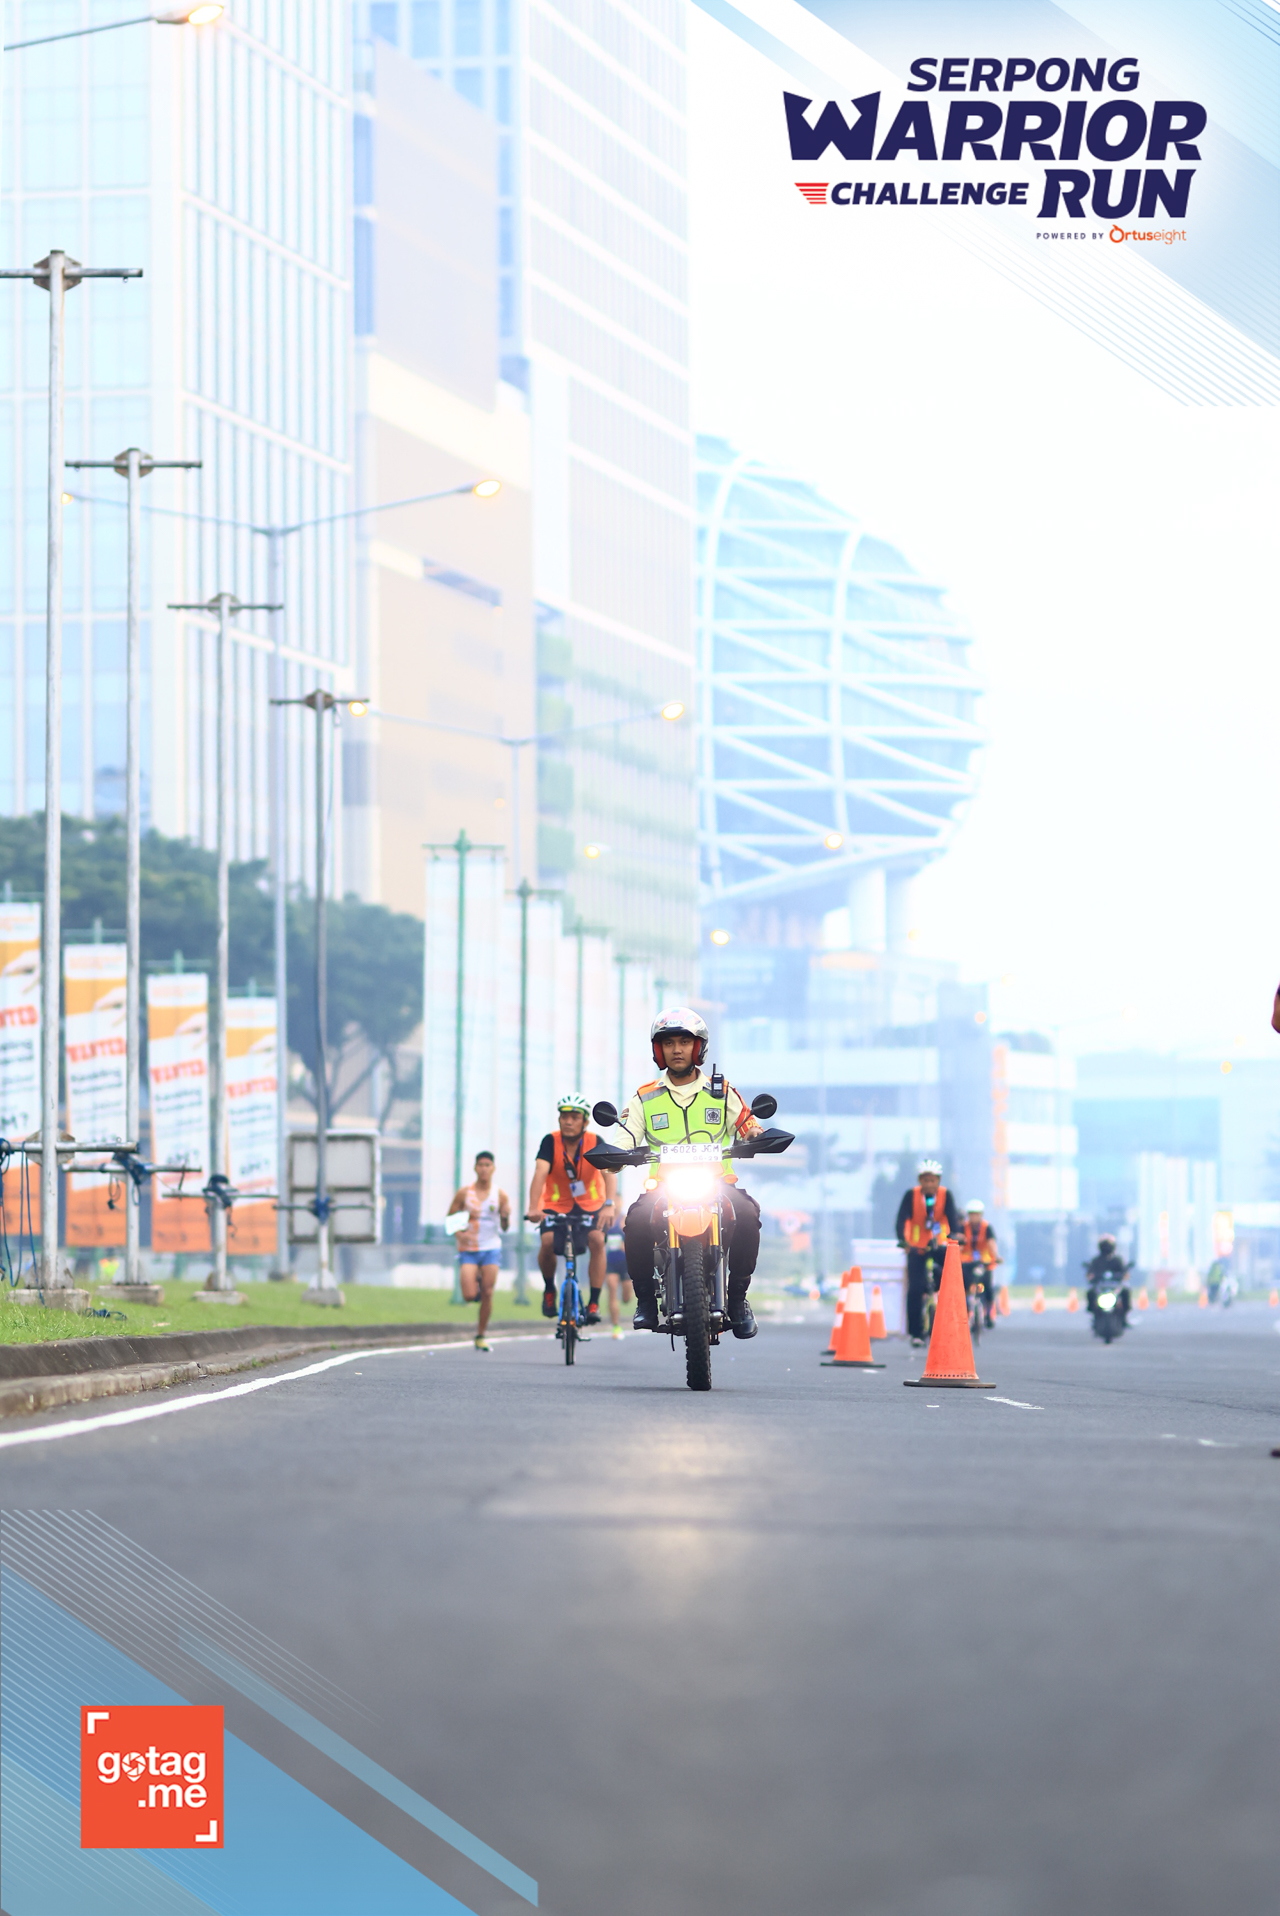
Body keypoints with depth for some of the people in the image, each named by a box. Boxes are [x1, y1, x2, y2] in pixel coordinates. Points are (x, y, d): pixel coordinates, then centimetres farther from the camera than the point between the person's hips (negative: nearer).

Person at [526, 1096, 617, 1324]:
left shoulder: (594, 1142, -17)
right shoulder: (551, 1141, -18)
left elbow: (609, 1174, -29)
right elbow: (540, 1173, -30)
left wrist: (610, 1205, -47)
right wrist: (533, 1208, -46)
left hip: (590, 1205, 0)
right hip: (556, 1205, 0)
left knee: (597, 1240, -25)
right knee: (548, 1242, -25)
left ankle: (594, 1303, -17)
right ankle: (549, 1289, 4)